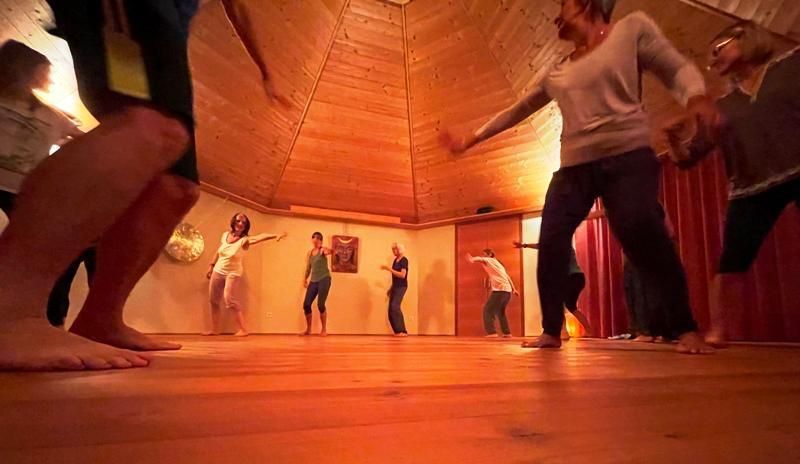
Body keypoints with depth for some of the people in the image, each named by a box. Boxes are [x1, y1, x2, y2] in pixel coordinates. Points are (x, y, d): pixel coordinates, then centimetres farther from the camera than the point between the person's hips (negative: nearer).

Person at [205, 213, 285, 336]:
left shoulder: (244, 240, -18)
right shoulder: (225, 235, -3)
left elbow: (260, 237, -38)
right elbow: (218, 252, 12)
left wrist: (275, 235, -55)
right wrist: (211, 266, 15)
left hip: (233, 273, -5)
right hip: (218, 271, 5)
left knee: (230, 299, -18)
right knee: (214, 300, 10)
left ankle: (243, 329, -13)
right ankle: (215, 329, 23)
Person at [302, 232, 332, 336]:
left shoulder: (322, 250, -4)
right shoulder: (309, 253, 14)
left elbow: (329, 252, -29)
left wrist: (328, 251, -52)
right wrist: (305, 279, 16)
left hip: (324, 279, -6)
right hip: (313, 281, 6)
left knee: (320, 304, -12)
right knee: (306, 304, 0)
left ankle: (324, 329, 4)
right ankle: (308, 329, 16)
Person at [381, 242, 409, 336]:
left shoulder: (404, 260, -9)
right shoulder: (395, 260, 14)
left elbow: (402, 275, -21)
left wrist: (390, 269, -21)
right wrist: (391, 288, 20)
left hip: (401, 287, -8)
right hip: (395, 287, 8)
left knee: (395, 306, -22)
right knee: (391, 310, 3)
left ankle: (402, 331, -19)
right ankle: (398, 331, 10)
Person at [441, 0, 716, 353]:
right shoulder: (558, 73, 21)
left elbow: (678, 69, 4)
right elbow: (516, 111, 25)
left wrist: (697, 98, -19)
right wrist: (470, 140, 24)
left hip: (627, 157, -4)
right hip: (573, 167, 5)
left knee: (642, 237, -22)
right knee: (551, 241, -9)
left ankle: (686, 330, -6)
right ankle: (551, 332, 1)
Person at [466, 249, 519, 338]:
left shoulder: (490, 260, 3)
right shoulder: (497, 263, 27)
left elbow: (480, 259, -19)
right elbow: (507, 277, 28)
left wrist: (472, 259, -39)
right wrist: (513, 289, 30)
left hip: (500, 289, -9)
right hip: (507, 290, 9)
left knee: (488, 310, -6)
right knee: (500, 312, 21)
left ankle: (492, 332, -14)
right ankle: (507, 333, 19)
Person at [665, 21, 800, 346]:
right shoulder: (721, 107, 16)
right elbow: (687, 159, 12)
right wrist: (673, 139, -7)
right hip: (749, 190, 3)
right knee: (731, 264, -4)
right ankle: (717, 332, 2)